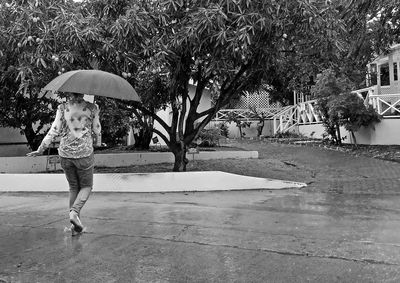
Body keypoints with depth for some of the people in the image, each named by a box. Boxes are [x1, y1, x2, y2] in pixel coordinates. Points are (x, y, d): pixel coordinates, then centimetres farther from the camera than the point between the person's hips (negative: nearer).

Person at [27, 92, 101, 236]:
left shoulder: (62, 108, -3)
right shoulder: (91, 108, -6)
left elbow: (54, 130, -5)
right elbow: (96, 130, 2)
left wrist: (41, 149, 4)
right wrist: (97, 142, 24)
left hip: (65, 154, 3)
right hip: (84, 153, -2)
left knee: (73, 187, 17)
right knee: (86, 186, 15)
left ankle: (75, 226, 17)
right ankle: (74, 212, -11)